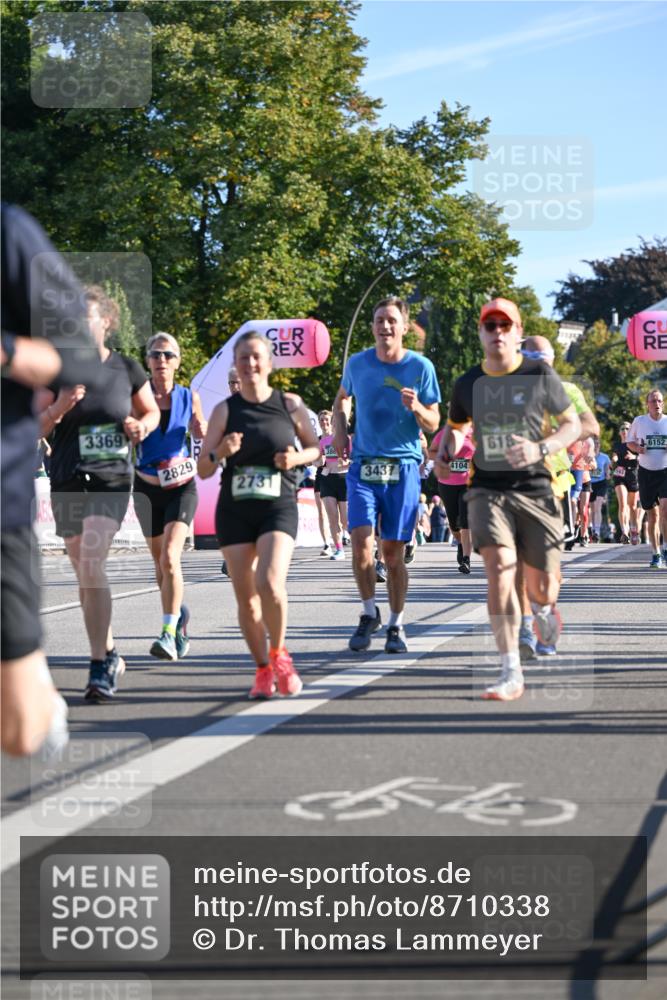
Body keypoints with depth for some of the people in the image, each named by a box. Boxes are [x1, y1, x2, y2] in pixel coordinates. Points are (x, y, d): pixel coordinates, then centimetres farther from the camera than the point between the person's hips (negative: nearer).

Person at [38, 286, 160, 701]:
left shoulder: (127, 369, 0)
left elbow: (152, 413, 15)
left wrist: (141, 426, -7)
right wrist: (60, 406, -17)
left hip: (112, 480, -3)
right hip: (67, 483, 3)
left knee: (91, 563, -20)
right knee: (85, 573, 10)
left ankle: (100, 666, -17)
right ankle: (111, 655, 26)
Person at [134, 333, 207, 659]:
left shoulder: (189, 397, 1)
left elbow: (200, 432, 14)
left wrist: (201, 430, -7)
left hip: (181, 486, -2)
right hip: (147, 487, 2)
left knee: (170, 558, -19)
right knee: (160, 562, 11)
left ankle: (169, 633, -20)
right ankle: (178, 613, 37)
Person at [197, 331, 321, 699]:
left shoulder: (290, 404, 3)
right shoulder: (225, 410, 2)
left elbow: (316, 448, 14)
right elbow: (203, 469, 3)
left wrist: (297, 458, -7)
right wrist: (220, 452, -18)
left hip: (278, 507, -2)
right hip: (234, 510, 2)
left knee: (270, 582, -22)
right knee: (245, 597, 1)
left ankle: (279, 655, 1)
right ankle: (263, 670, 18)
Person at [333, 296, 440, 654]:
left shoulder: (421, 367, -2)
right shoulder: (357, 364, 4)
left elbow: (433, 425, 2)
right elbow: (342, 399, 24)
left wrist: (417, 408, -19)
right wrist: (340, 430, 7)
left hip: (403, 466, -1)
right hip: (363, 464, 1)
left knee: (393, 551, 2)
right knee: (361, 540, -14)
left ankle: (396, 625, 15)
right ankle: (369, 613, 6)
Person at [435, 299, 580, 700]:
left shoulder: (540, 375, -1)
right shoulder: (468, 383, 6)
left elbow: (573, 424, 5)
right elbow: (455, 426, 24)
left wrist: (541, 449, -13)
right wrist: (447, 450, 2)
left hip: (536, 490, -1)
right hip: (488, 490, 1)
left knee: (542, 587, 3)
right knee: (499, 570, -20)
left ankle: (544, 608, 45)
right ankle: (512, 674, -16)